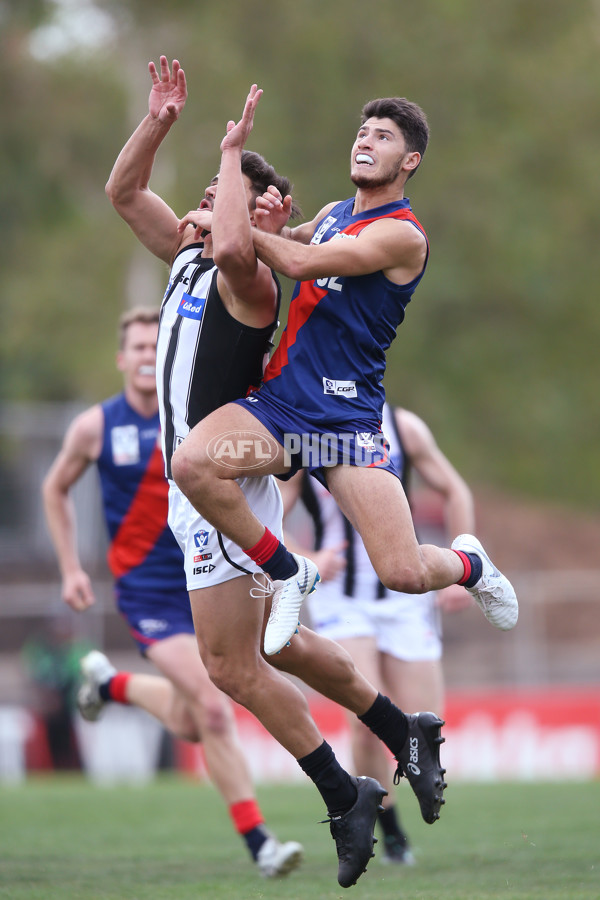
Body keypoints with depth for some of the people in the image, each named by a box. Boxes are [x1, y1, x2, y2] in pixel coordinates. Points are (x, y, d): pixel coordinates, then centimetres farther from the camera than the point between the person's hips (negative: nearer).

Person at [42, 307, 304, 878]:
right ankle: (257, 843, -11)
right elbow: (56, 489, 13)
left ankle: (111, 683, 44)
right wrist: (71, 568, 8)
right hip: (146, 590, -3)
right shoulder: (95, 427, -4)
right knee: (214, 710, -19)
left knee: (189, 725, 14)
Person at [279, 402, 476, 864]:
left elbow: (454, 491, 8)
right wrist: (310, 562, -24)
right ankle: (389, 829, 2)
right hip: (340, 597, -2)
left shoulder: (402, 427, -3)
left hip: (405, 596, 2)